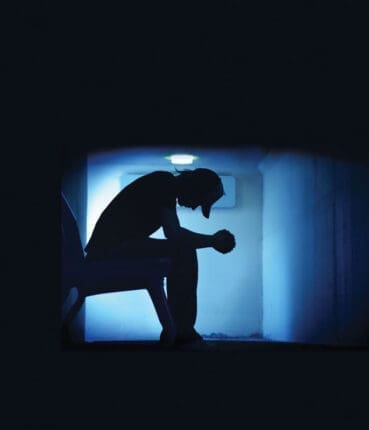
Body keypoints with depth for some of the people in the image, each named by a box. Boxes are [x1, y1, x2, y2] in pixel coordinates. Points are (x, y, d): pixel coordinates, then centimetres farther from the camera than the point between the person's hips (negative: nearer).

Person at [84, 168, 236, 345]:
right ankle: (179, 330, -9)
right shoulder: (165, 183, -12)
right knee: (183, 251, -16)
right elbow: (173, 234, -20)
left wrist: (212, 239, 10)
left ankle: (182, 329, 8)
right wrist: (213, 240, -8)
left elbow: (174, 233, 19)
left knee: (185, 252, 11)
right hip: (109, 249, -10)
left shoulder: (166, 186, 17)